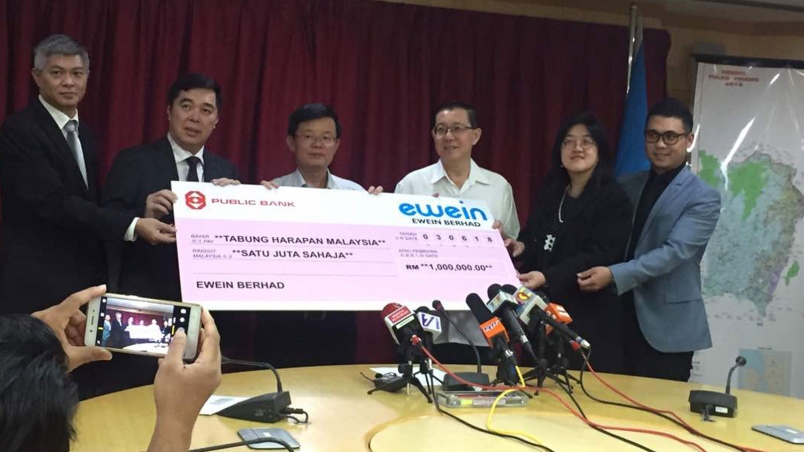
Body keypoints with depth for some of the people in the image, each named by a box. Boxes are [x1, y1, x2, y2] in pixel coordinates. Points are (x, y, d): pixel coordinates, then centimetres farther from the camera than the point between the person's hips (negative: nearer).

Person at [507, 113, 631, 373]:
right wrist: (521, 246, -5)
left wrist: (547, 278, -29)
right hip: (541, 309, 6)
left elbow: (597, 256, -17)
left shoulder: (614, 199, -7)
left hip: (587, 316, -5)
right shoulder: (550, 192, 14)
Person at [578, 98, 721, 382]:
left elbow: (674, 251, -18)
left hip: (667, 327, -5)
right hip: (620, 320, 5)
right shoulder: (627, 186, 12)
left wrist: (614, 274, -28)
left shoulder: (703, 198, -6)